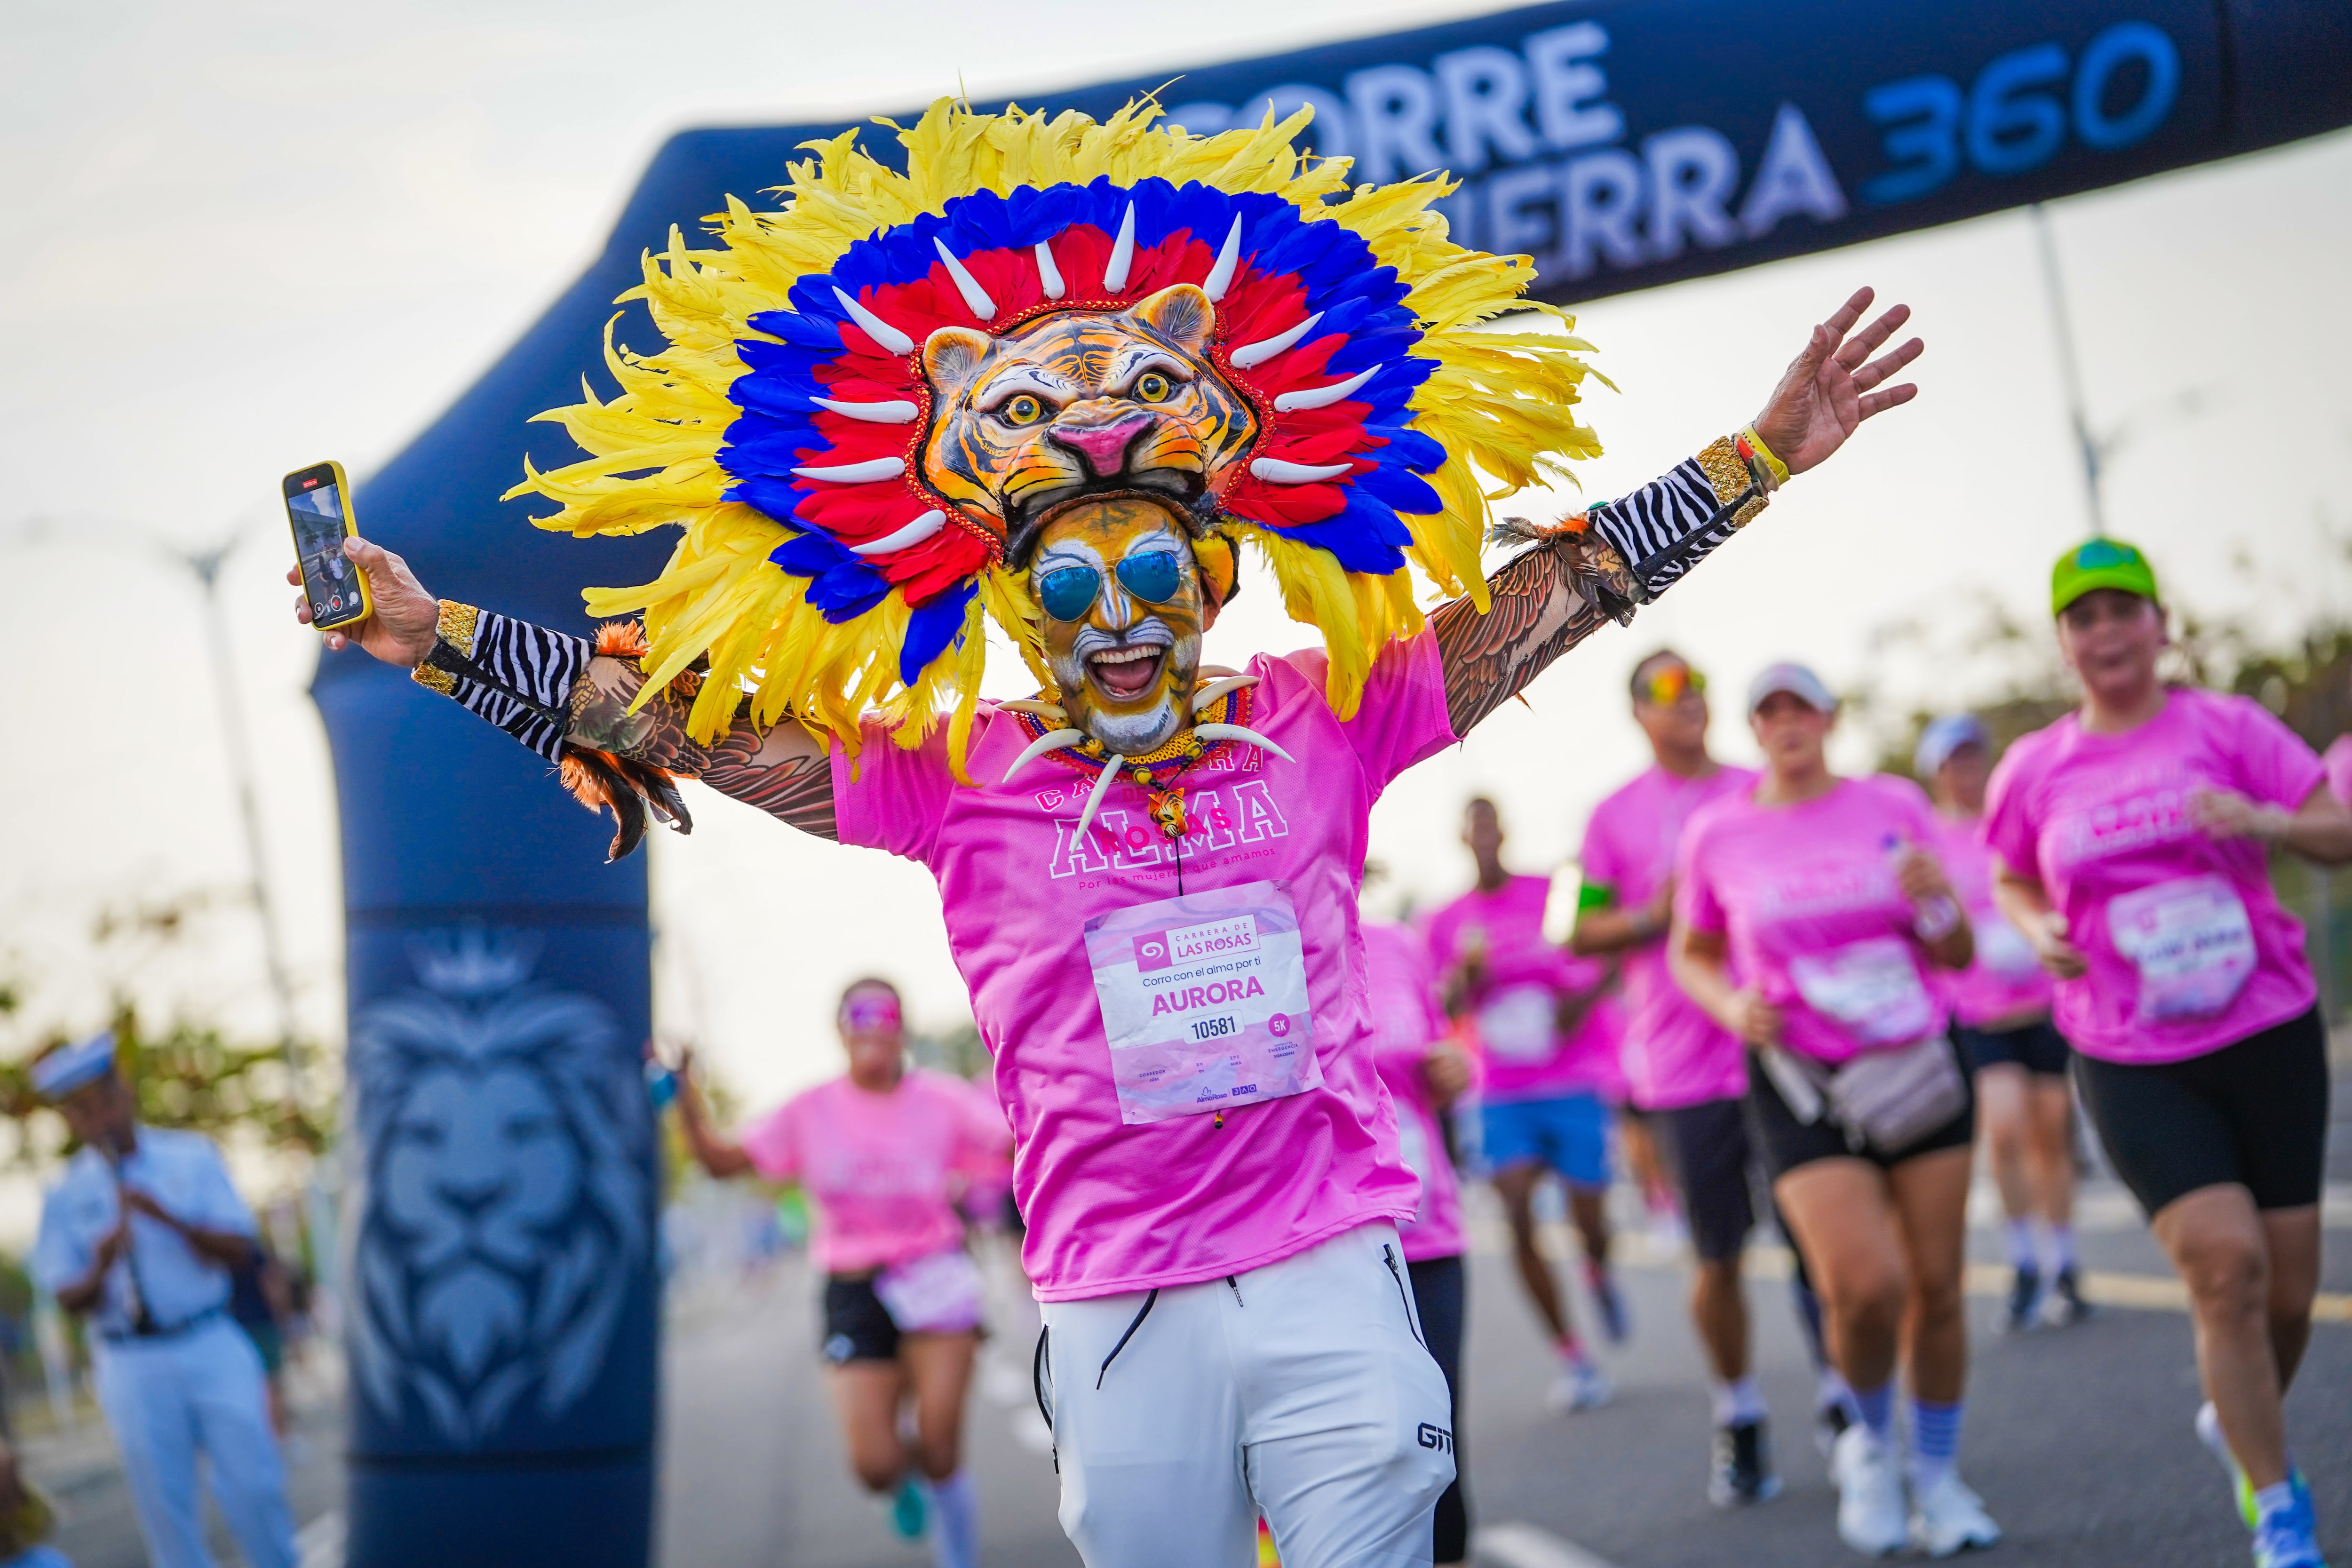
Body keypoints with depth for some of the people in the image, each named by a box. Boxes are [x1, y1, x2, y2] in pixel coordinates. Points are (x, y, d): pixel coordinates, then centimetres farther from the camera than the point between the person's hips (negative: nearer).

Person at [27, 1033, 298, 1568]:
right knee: (165, 1511, 2)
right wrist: (101, 1268, -21)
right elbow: (69, 1298, 1)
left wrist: (168, 1218, -19)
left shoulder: (193, 1157, 4)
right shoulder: (65, 1194, 3)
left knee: (255, 1487, -1)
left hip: (214, 1348, 0)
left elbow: (239, 1248, -4)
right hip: (130, 1362, 0)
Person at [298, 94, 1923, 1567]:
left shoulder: (1319, 720, 6)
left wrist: (1762, 457, 6)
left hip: (1336, 1277, 0)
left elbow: (1547, 601, 9)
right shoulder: (953, 780, 4)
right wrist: (433, 636, -2)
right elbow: (689, 722, 3)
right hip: (1117, 1314, 0)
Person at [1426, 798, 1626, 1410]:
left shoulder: (1553, 894, -3)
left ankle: (1599, 1275, 41)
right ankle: (1572, 1356, -1)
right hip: (1502, 1094, 2)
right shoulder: (1447, 923, 5)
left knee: (1590, 1220, 2)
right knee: (1518, 1217, -13)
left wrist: (1583, 999, -19)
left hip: (1575, 1082, -1)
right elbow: (1442, 1010, 4)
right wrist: (1465, 973, -15)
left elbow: (1614, 952, 0)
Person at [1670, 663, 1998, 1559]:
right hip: (1802, 1085, -2)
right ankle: (1870, 1444, 12)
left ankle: (1938, 1476, 21)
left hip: (1918, 1065, 2)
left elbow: (1958, 957, 8)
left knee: (1936, 1284, 2)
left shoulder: (1895, 807, 3)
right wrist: (1732, 1006, -6)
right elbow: (1691, 954, 14)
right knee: (1864, 1285, -17)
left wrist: (1936, 901, -14)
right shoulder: (1718, 834, 0)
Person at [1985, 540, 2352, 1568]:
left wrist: (2262, 820, -21)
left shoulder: (2227, 728, 0)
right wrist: (2039, 930, -2)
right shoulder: (2034, 771, 5)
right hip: (2132, 1065, -1)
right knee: (2225, 1262, -17)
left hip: (2270, 1035, 1)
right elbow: (2011, 881, 20)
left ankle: (2237, 1419, 37)